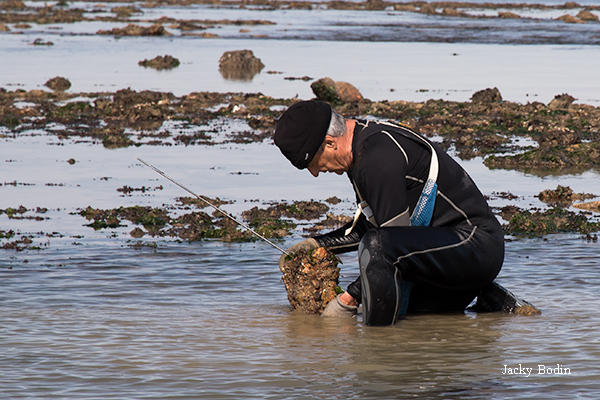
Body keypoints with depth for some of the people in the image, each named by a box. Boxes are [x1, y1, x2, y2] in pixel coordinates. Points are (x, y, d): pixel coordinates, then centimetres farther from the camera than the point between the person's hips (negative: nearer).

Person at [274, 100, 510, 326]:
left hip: (476, 243, -11)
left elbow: (395, 237, -21)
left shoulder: (379, 157, -22)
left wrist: (349, 299, -17)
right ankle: (489, 299, 22)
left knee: (376, 247, -32)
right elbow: (368, 225, 24)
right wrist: (316, 245, 17)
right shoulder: (362, 145, 10)